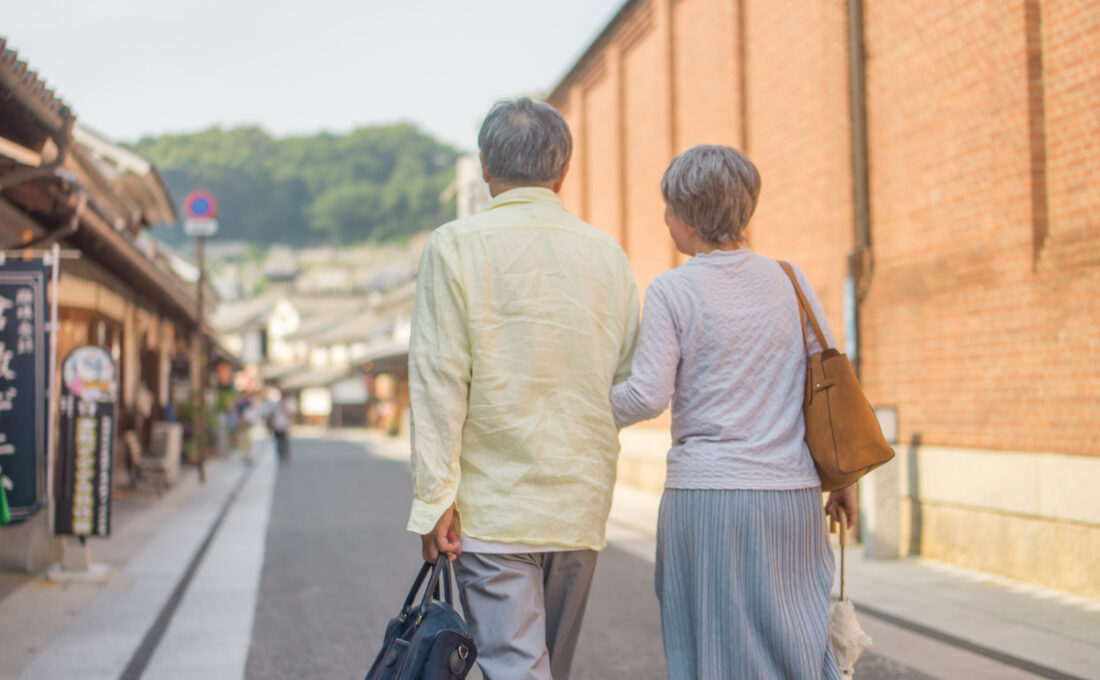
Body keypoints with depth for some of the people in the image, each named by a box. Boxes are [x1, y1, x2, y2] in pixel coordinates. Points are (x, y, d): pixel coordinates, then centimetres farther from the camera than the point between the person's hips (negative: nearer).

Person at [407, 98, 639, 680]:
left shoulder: (455, 245, -6)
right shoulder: (607, 253, 5)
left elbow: (439, 380, -11)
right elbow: (632, 382, 9)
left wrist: (434, 497, -8)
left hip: (493, 505, -4)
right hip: (582, 503, 5)